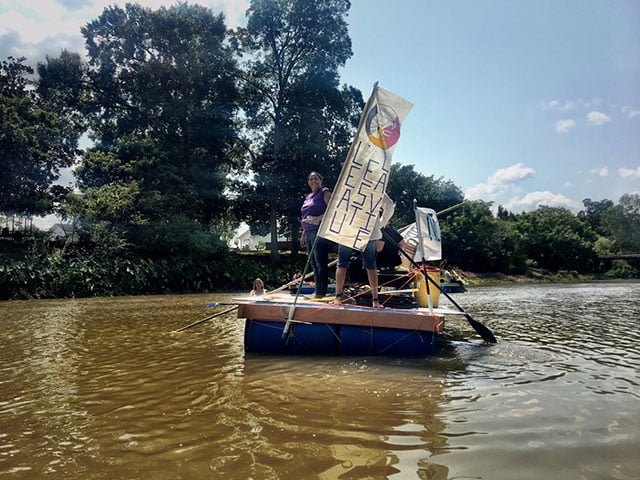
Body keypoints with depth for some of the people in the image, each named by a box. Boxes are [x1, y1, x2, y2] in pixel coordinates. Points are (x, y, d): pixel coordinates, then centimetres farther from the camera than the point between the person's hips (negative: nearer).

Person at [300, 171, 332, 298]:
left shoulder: (325, 192, 0)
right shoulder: (308, 197, 23)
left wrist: (320, 218, -22)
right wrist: (303, 234, 22)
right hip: (309, 233, 8)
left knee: (320, 262, -10)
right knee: (313, 262, 8)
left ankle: (321, 292, -8)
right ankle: (317, 291, 14)